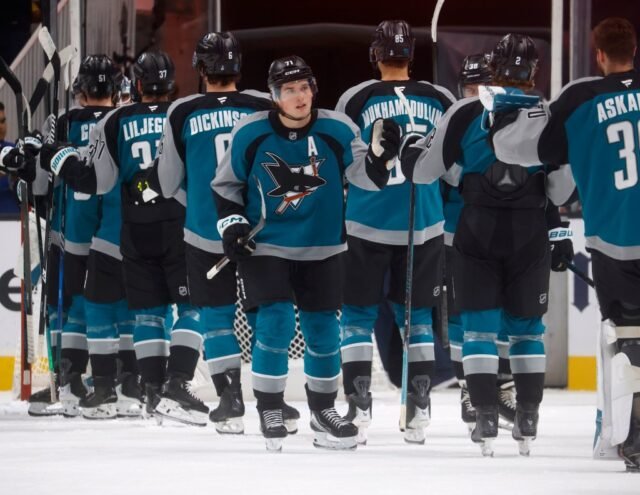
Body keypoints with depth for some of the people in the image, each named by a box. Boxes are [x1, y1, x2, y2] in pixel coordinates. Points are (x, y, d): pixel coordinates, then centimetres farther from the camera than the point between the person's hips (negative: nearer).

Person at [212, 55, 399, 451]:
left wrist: (381, 154, -32)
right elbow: (226, 185, 4)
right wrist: (231, 224, -7)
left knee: (323, 327, 8)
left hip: (322, 248, 2)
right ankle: (270, 411, -1)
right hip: (266, 246, -2)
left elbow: (366, 177, -13)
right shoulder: (251, 134, -10)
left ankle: (323, 410, 27)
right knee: (276, 321, -14)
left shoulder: (337, 130, -10)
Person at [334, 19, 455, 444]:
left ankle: (359, 410, 0)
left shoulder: (356, 99, -5)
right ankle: (419, 413, 9)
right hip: (425, 226, 2)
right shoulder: (443, 100, 2)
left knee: (358, 316, 8)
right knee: (417, 317, 13)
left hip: (367, 224, -2)